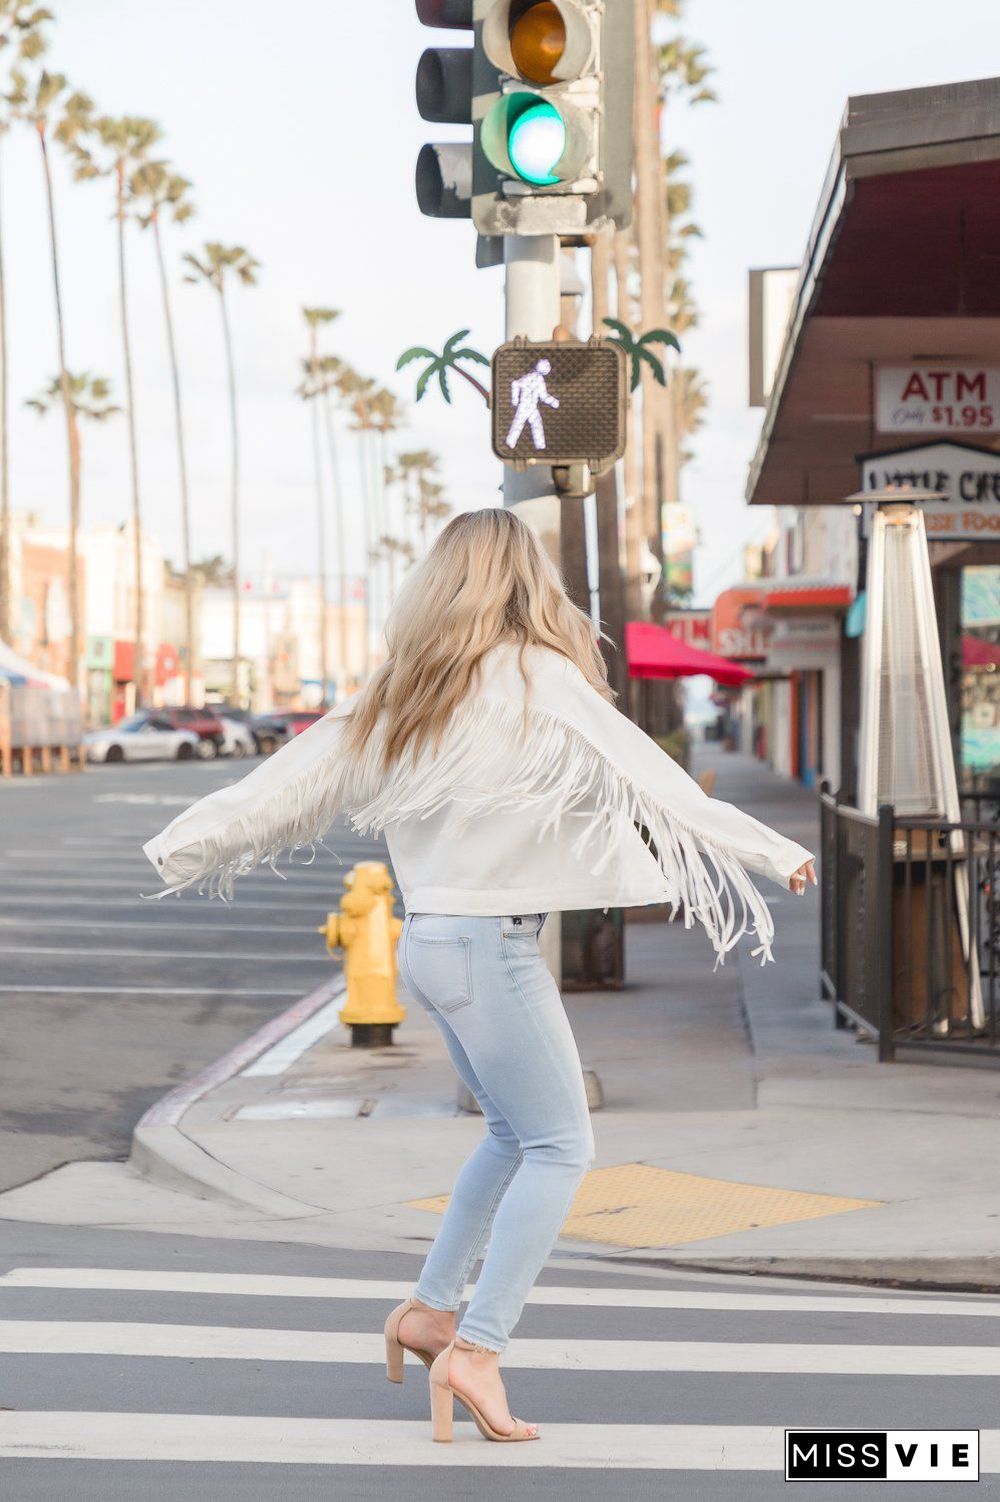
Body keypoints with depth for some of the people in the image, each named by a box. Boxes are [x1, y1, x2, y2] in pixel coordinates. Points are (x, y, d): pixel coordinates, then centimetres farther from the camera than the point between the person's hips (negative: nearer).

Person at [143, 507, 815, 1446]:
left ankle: (430, 1307, 23)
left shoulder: (399, 692, 9)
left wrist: (191, 844, 24)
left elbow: (299, 775, 13)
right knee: (559, 1146, -2)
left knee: (515, 1134, 21)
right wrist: (773, 854, -11)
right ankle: (474, 1350, -9)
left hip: (427, 937, 8)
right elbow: (650, 781, -15)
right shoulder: (537, 681, -11)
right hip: (490, 944, -8)